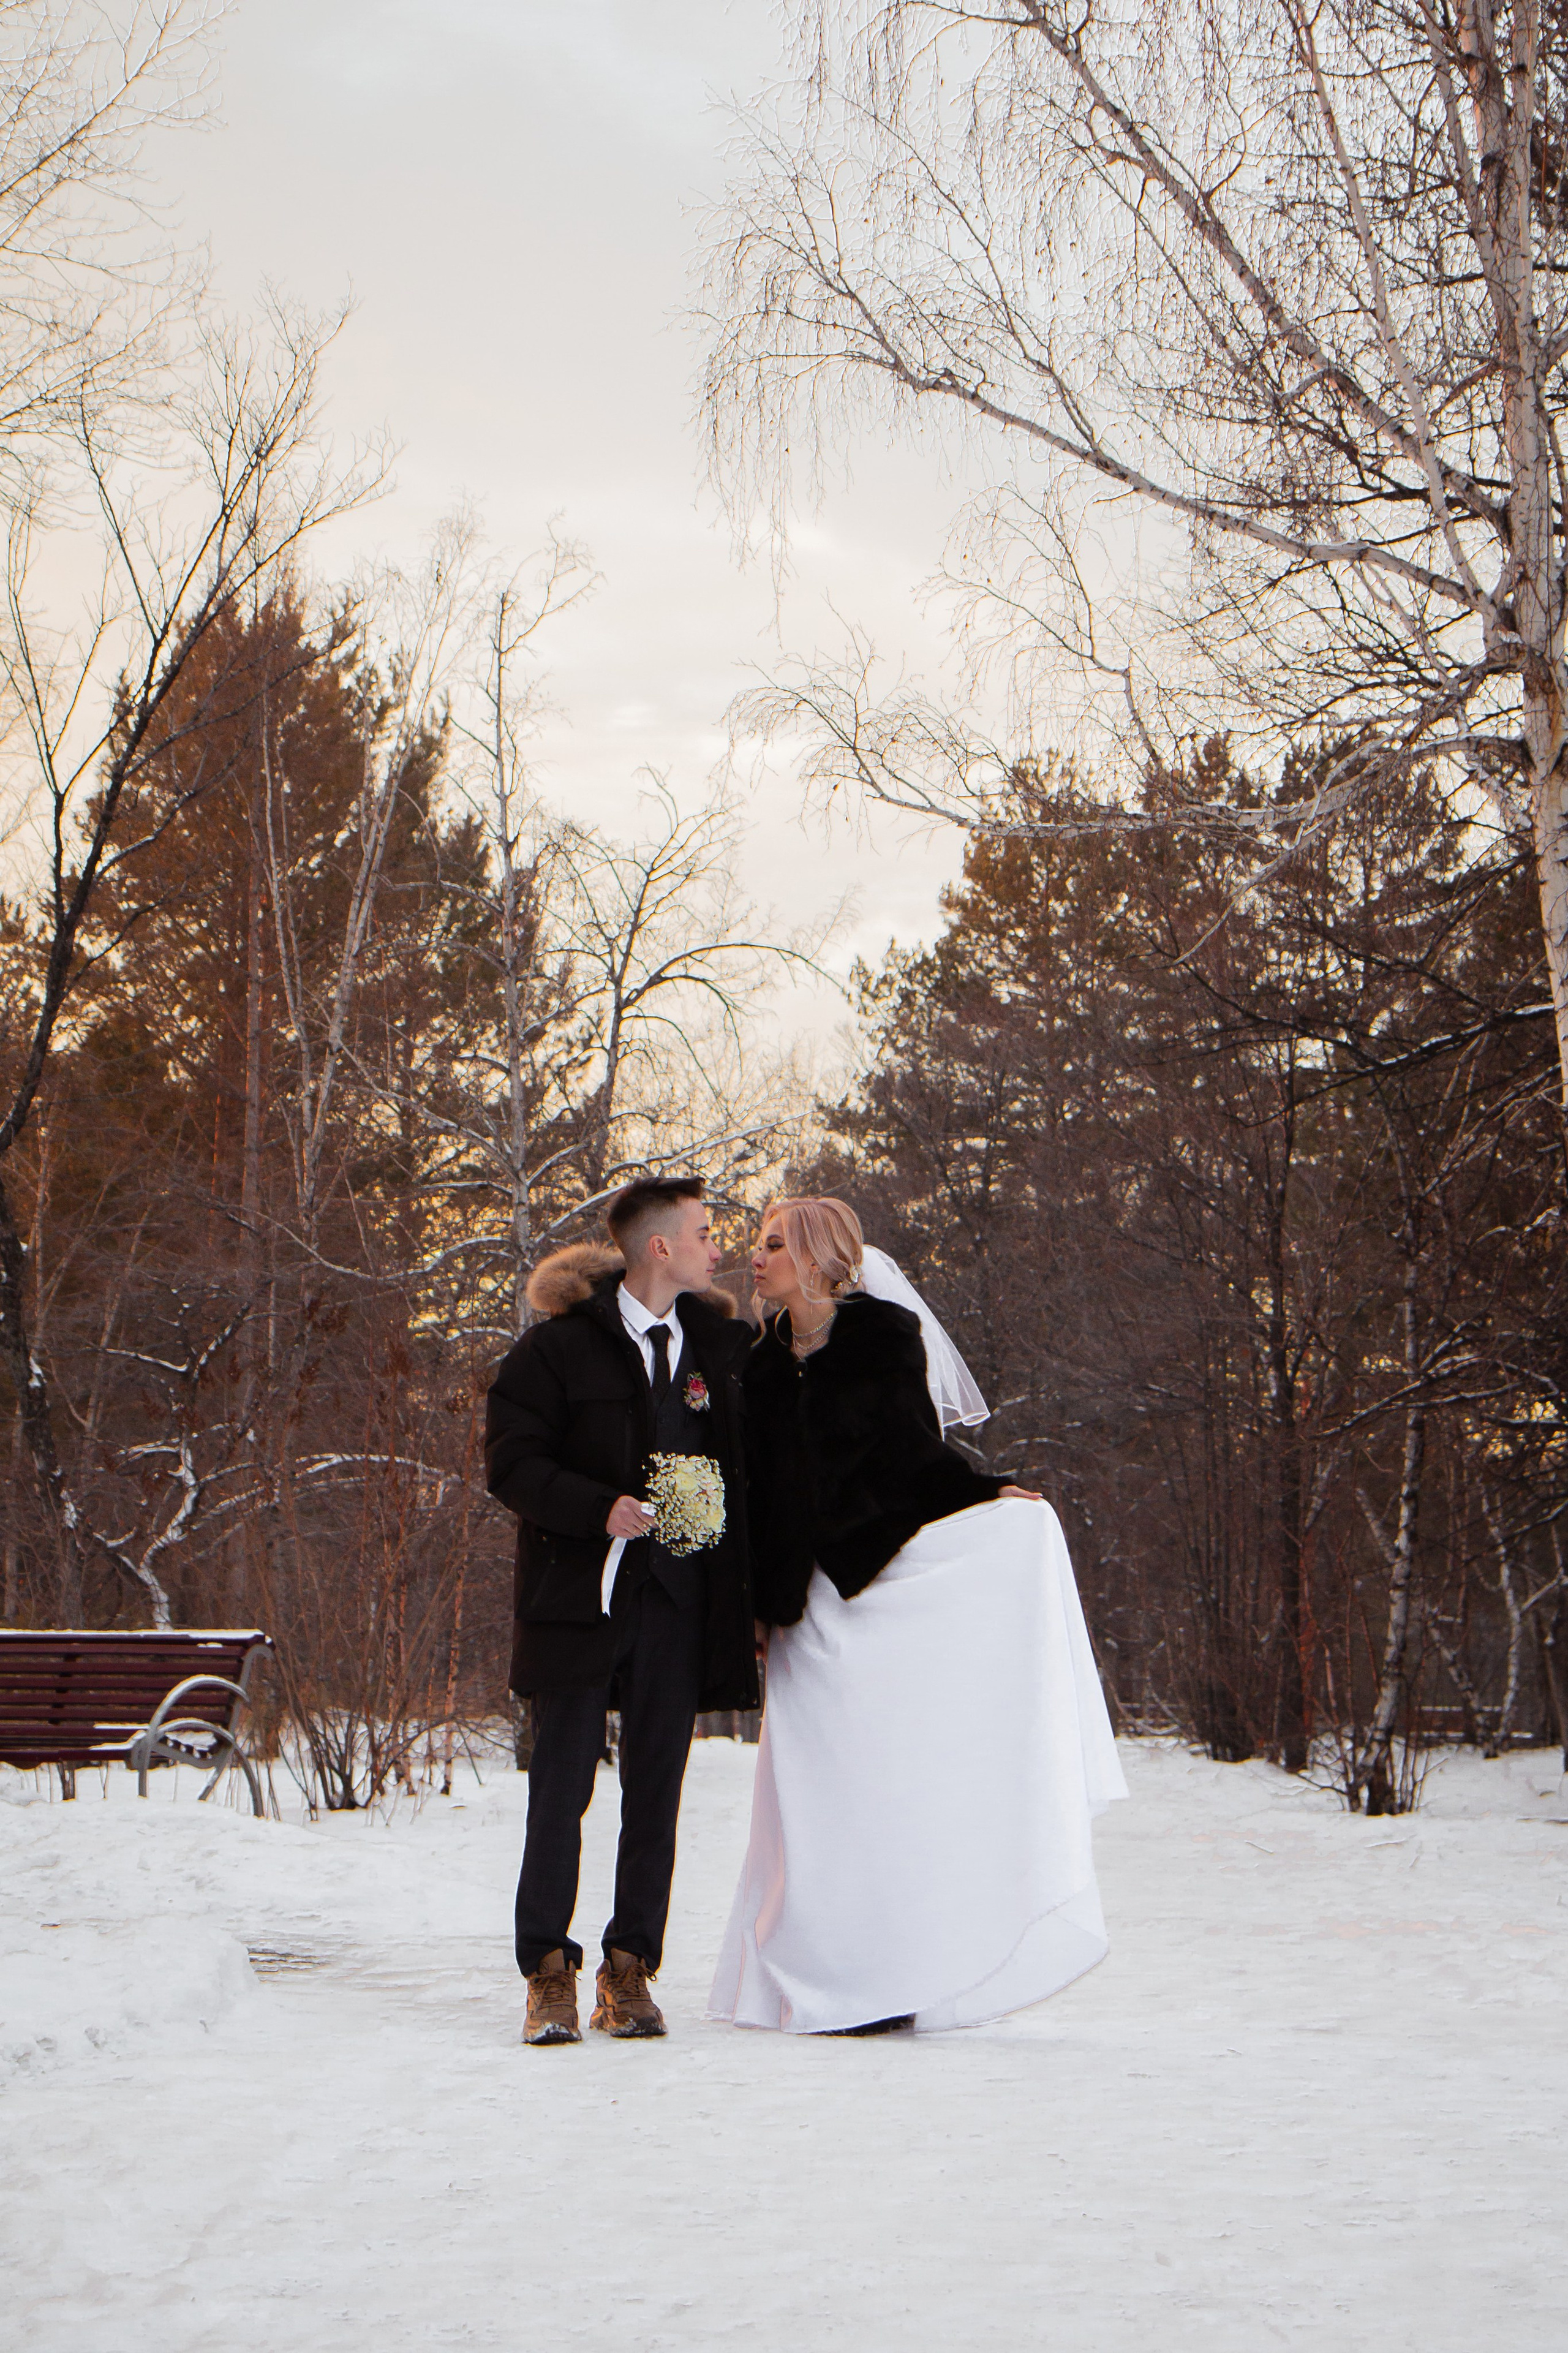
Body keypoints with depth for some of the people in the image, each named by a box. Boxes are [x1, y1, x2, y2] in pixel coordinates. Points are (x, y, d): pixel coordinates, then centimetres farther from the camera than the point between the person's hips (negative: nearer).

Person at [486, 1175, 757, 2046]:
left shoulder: (721, 1344, 11)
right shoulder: (560, 1345, -3)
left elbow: (743, 1458, 20)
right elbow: (510, 1460, -7)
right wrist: (600, 1509, -18)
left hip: (677, 1596, 4)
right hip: (579, 1590, -3)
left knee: (656, 1791, 5)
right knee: (561, 1787, -1)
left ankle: (629, 1971, 14)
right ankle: (549, 1973, 7)